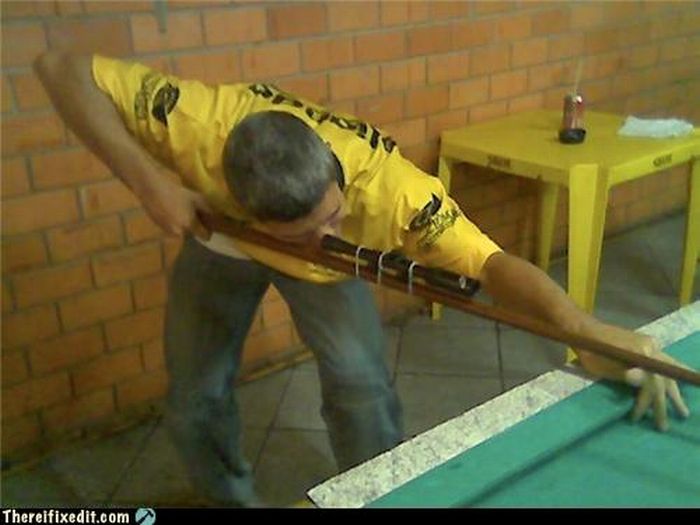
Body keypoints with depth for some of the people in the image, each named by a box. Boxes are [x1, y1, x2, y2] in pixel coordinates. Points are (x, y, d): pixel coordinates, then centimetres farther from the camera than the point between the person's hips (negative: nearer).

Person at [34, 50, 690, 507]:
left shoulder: (387, 184, -44)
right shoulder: (196, 122, -44)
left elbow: (492, 263, -47)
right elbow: (61, 68, -34)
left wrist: (584, 327, -65)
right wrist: (149, 182, -44)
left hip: (327, 263, -1)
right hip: (218, 241, 1)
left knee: (362, 390, -14)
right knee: (194, 402, 6)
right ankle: (232, 497, 36)